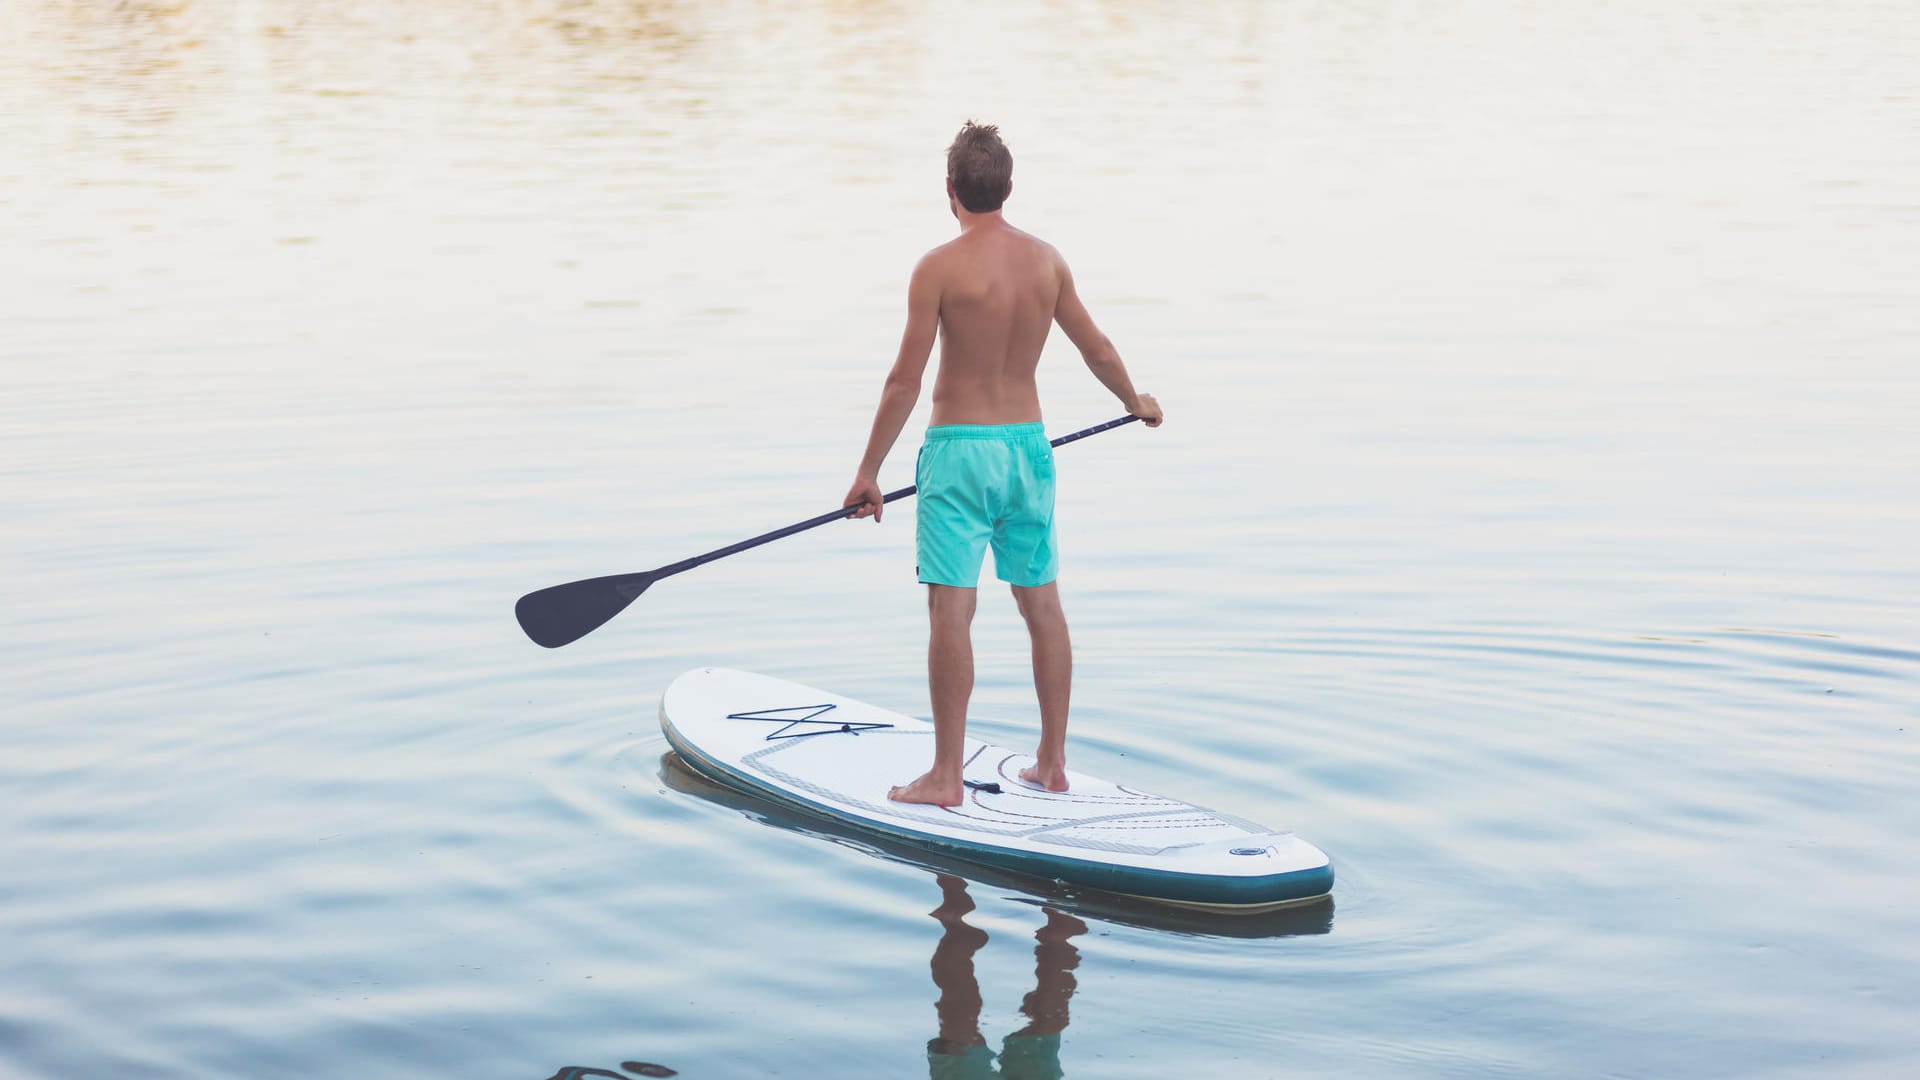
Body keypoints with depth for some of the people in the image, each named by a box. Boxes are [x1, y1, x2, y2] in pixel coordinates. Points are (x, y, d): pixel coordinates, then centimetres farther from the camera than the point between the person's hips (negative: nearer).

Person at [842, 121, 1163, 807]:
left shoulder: (940, 267, -12)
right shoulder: (1046, 260, 4)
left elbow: (905, 380, -12)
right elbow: (1097, 347, 16)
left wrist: (869, 472, -5)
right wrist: (1136, 403, 35)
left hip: (960, 448, -5)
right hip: (1028, 444, 6)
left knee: (951, 610, -4)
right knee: (1042, 603, 12)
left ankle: (947, 776, -4)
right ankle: (1052, 763, 20)